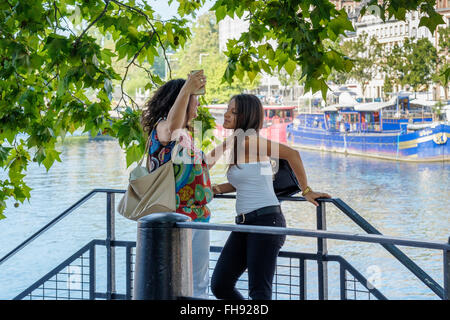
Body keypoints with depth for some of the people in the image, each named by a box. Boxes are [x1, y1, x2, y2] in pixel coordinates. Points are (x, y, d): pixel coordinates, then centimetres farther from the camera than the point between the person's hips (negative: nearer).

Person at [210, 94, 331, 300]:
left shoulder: (248, 140, -10)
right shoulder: (235, 143, 17)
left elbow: (292, 154, -17)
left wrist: (306, 190, -10)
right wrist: (218, 189, 11)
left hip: (266, 220, -9)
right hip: (244, 223, 9)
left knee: (259, 291, -10)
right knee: (219, 286, 7)